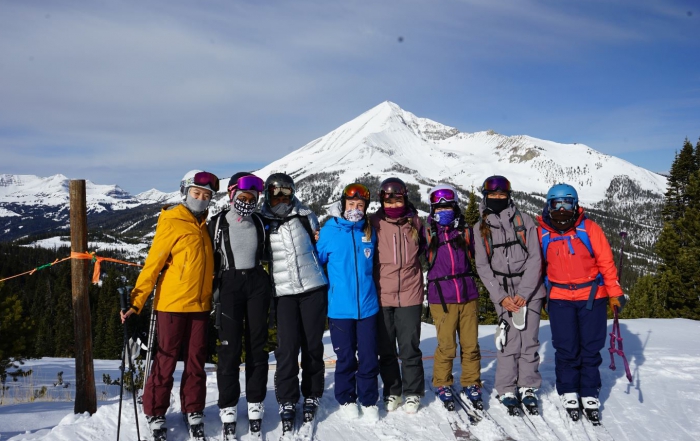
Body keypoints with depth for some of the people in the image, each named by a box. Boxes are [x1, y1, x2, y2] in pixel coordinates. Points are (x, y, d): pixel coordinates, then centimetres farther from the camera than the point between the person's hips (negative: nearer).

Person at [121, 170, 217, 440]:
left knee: (196, 362, 10)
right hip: (172, 304, -5)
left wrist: (213, 298, 13)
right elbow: (152, 265, -10)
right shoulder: (171, 223, -7)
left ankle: (193, 413, 22)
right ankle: (155, 415, 17)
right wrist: (136, 302, -13)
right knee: (166, 361, 3)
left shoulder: (206, 225, 10)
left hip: (200, 305, 5)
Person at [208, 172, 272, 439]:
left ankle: (255, 404, 15)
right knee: (229, 347, -4)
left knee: (257, 345, 5)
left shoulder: (259, 222, 8)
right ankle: (228, 409, 6)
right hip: (229, 284, -3)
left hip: (257, 283, 3)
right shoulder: (218, 223, -1)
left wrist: (270, 289, 12)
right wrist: (213, 292, -2)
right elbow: (211, 259, 2)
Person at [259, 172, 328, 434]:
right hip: (284, 293, -1)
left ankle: (312, 396, 23)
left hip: (313, 288, 1)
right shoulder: (262, 223, 1)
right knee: (287, 348, -6)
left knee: (313, 345, 7)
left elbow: (320, 245, 18)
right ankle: (287, 402, 9)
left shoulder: (305, 216, 5)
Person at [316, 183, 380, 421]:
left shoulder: (370, 232, 4)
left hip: (367, 305, 2)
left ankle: (369, 401, 23)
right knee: (345, 357, 9)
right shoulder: (329, 231, -5)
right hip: (340, 307, -2)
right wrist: (328, 288, 4)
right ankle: (346, 400, 28)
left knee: (369, 357, 6)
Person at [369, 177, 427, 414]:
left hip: (409, 294, 0)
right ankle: (392, 391, 27)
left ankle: (413, 392, 22)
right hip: (382, 295, 0)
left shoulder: (415, 222, 3)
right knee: (386, 350, 10)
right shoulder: (374, 223, -3)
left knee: (410, 348, 5)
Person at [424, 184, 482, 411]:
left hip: (468, 296, 2)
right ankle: (443, 385, 21)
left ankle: (471, 384, 25)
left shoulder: (465, 231, 8)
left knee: (471, 345, 7)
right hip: (441, 298, -2)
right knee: (446, 347, 1)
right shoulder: (428, 234, 2)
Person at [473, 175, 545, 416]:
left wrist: (523, 292, -11)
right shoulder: (481, 228, 7)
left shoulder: (524, 221, 3)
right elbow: (482, 266, 3)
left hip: (530, 289, 0)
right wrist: (501, 296, -8)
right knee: (509, 341, -6)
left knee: (529, 340, 0)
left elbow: (535, 258, -2)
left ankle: (528, 388, 15)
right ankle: (507, 391, 6)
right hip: (502, 292, 0)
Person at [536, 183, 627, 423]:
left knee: (590, 348, 5)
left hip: (592, 296, 0)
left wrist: (615, 293, -2)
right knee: (566, 348, 0)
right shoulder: (542, 234, 0)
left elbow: (606, 262, 0)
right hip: (559, 298, 0)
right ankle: (568, 392, 17)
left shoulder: (589, 229, -3)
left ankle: (589, 394, 19)